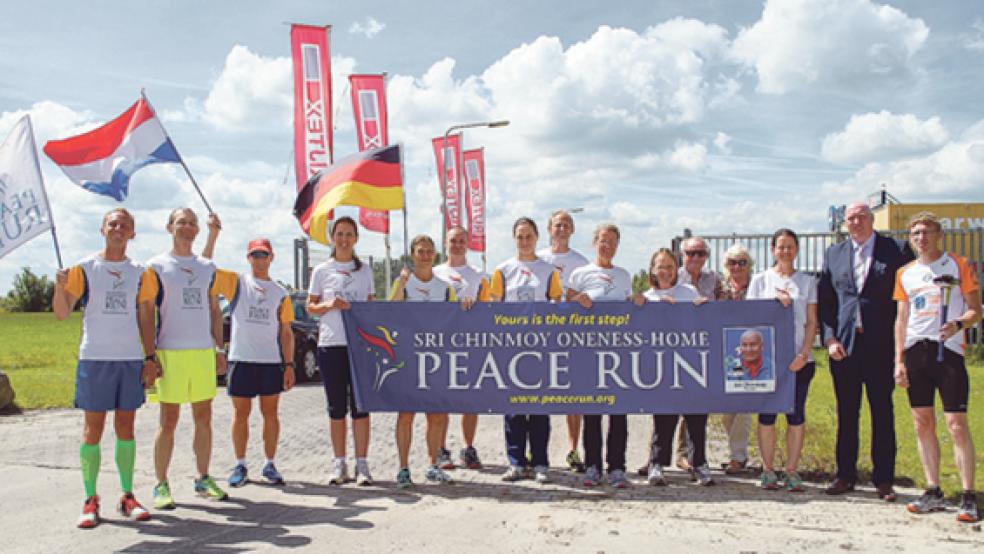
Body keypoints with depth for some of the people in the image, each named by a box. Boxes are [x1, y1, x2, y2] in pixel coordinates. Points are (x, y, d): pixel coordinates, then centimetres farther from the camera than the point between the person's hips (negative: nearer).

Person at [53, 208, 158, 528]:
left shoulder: (139, 273, 9)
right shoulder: (84, 268, 1)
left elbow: (145, 319, 10)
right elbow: (62, 313, -4)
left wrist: (150, 358, 3)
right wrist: (60, 287, -23)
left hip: (131, 360, 2)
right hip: (94, 358, -2)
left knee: (125, 428, 7)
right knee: (93, 429, 0)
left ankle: (127, 496, 12)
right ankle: (90, 500, 7)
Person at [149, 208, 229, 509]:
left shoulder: (208, 268, 15)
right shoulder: (156, 266, 1)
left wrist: (219, 348, 10)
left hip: (204, 352, 4)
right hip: (170, 353, -4)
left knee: (204, 418, 9)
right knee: (169, 420, -1)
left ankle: (203, 478, 20)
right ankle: (161, 485, 8)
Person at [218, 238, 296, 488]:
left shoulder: (280, 293, 10)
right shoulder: (235, 282, 6)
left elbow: (286, 332, 8)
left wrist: (289, 365, 2)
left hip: (272, 360, 2)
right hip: (241, 359, -1)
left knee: (270, 413, 6)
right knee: (241, 413, 5)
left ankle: (270, 465, 16)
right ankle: (240, 465, 16)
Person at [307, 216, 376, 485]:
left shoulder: (365, 269, 12)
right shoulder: (322, 270, 8)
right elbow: (310, 306, 11)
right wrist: (329, 305, -10)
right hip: (330, 343, 0)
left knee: (360, 405, -1)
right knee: (336, 407, 5)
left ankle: (362, 464, 5)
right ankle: (339, 464, 13)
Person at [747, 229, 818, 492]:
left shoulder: (807, 281, 10)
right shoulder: (760, 280, 8)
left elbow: (811, 322, 6)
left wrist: (804, 354, -6)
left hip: (799, 359, 1)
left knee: (796, 415, 0)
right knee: (767, 414, 0)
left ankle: (791, 470, 8)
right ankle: (768, 469, 10)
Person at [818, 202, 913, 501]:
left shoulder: (896, 250, 2)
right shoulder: (833, 254, 11)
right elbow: (823, 302, 8)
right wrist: (829, 338, -2)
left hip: (880, 345, -2)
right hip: (843, 345, 3)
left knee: (882, 414, 4)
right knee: (846, 414, 9)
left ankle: (883, 479, 13)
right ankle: (845, 475, 19)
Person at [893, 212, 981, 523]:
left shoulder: (959, 266, 2)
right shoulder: (905, 273, 13)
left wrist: (959, 323, -21)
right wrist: (898, 361, 8)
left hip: (948, 349, -4)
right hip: (915, 351, 4)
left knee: (957, 424, -7)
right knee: (922, 424, 6)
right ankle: (933, 493, 16)